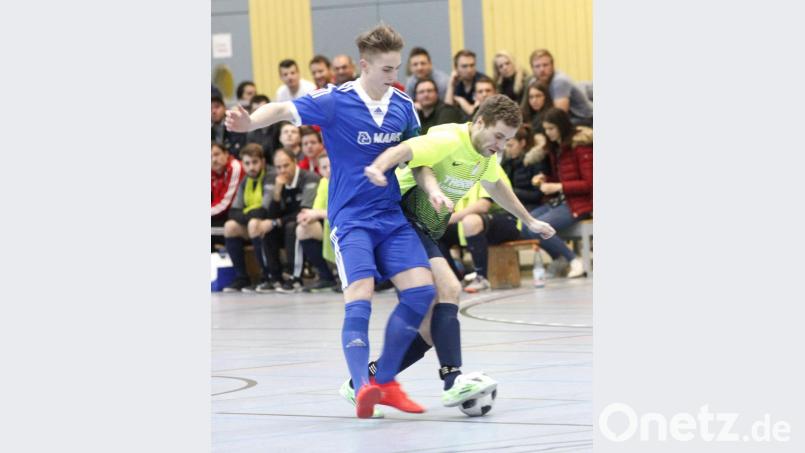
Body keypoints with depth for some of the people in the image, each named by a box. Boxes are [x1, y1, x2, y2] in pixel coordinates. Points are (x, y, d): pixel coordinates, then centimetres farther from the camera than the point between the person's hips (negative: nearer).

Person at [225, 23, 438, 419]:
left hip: (392, 215, 5)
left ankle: (385, 380, 7)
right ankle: (362, 387, -27)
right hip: (351, 218, -5)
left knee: (421, 289, -7)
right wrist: (250, 122, -44)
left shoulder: (403, 106, 4)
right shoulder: (334, 102, -12)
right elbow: (285, 110, -23)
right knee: (359, 295, -21)